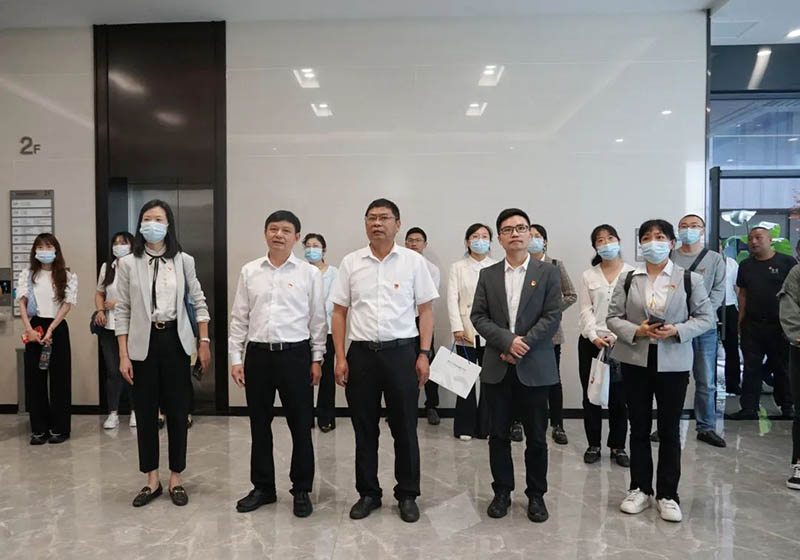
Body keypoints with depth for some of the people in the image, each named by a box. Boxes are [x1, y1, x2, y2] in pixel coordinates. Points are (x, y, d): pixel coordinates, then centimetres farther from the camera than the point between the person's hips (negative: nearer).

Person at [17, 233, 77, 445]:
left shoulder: (67, 276, 1)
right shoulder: (27, 274, 7)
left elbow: (67, 305, -5)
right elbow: (22, 303, 1)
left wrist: (50, 330, -13)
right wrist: (29, 329, -10)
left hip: (57, 327, -2)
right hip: (34, 327, 2)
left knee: (59, 378, 2)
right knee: (34, 378, 4)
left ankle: (60, 428, 11)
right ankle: (38, 429, 14)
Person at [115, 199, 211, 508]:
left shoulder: (183, 261, 2)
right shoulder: (128, 263, 1)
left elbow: (198, 303, 6)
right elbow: (122, 311, 1)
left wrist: (204, 341, 1)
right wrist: (123, 355, -3)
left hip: (175, 341, 0)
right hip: (143, 344, 0)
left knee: (177, 412, 6)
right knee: (145, 414, 9)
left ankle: (175, 480, 21)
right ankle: (151, 481, 23)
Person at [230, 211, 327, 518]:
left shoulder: (309, 273, -1)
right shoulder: (249, 271, 6)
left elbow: (317, 319, 2)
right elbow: (239, 318, 7)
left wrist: (317, 359, 0)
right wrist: (235, 358, 4)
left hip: (295, 354, -2)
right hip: (258, 354, 3)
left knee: (301, 426, 6)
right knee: (259, 425, 13)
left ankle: (302, 490, 23)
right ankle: (262, 488, 30)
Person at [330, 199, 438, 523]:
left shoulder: (413, 261, 0)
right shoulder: (351, 263, 4)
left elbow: (425, 310, 2)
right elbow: (339, 312, 6)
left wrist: (424, 355, -5)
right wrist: (340, 357, -1)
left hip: (401, 352, -1)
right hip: (361, 353, 2)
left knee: (405, 429, 7)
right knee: (364, 429, 11)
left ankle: (407, 495, 24)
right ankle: (368, 493, 28)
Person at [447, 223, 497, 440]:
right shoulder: (457, 267, 8)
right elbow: (452, 298, 0)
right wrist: (457, 327, -11)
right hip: (466, 332, 0)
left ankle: (486, 426, 16)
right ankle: (465, 426, 16)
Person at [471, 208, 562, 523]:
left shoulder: (547, 273, 2)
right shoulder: (488, 275, 8)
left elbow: (553, 317, -5)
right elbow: (478, 317, 0)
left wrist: (524, 344, -14)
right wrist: (507, 340, -14)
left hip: (535, 367, -1)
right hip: (497, 367, 2)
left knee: (536, 437, 9)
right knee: (499, 435, 10)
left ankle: (536, 495, 25)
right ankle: (502, 492, 26)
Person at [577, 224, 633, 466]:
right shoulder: (588, 276, 8)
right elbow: (585, 311, 2)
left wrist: (615, 336, -15)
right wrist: (594, 337, -11)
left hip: (621, 342, -2)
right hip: (591, 342, 2)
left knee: (619, 397, 4)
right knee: (591, 395, 7)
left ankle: (617, 446, 20)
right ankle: (593, 445, 19)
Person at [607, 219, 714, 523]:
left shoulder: (690, 279, -1)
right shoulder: (628, 280, 2)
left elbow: (706, 317, 0)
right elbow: (613, 318, 2)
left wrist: (677, 331, -17)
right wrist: (636, 331, -16)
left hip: (673, 363, -1)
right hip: (636, 361, 1)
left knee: (670, 430, 7)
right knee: (639, 428, 10)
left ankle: (667, 495, 20)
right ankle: (639, 489, 24)